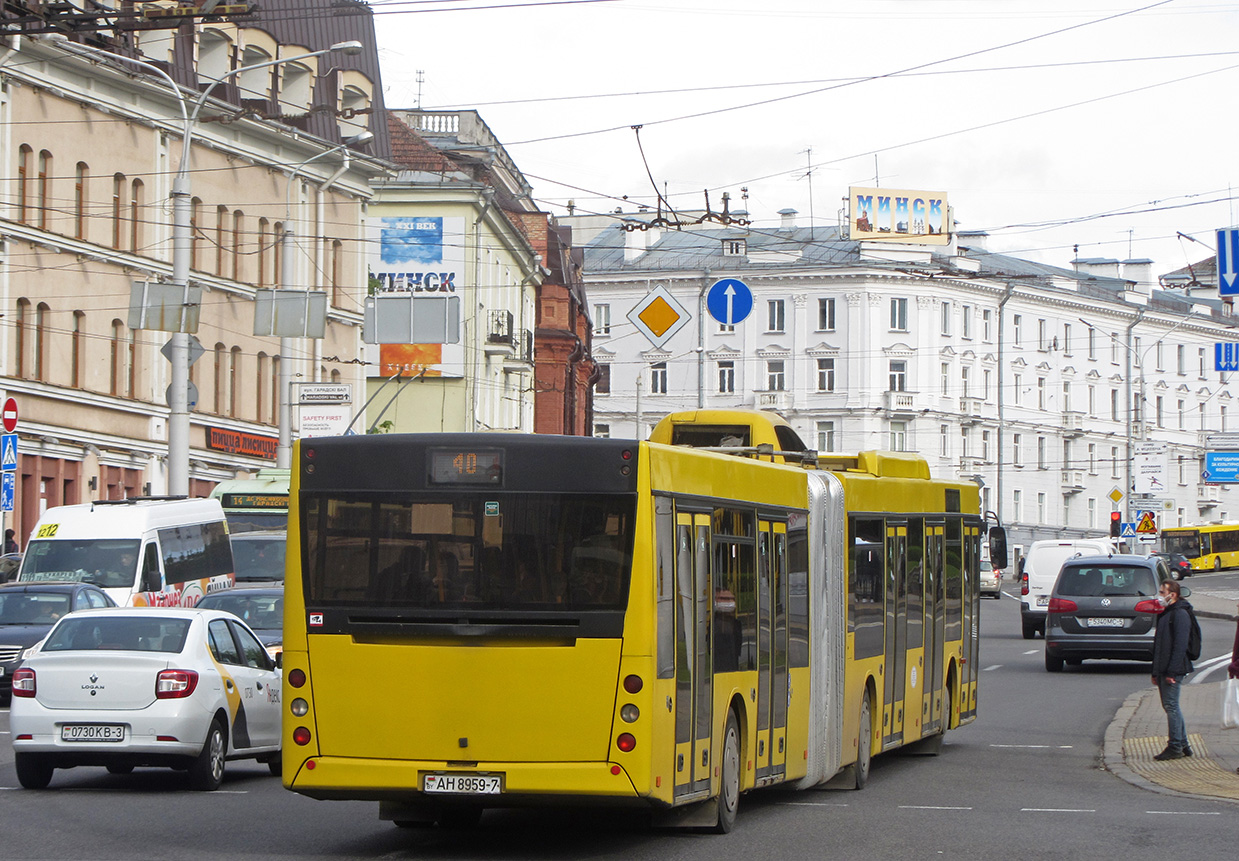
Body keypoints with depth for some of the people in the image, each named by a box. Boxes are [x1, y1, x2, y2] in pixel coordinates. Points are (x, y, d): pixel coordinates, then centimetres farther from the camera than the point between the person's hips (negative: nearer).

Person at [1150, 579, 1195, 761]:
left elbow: (1180, 645, -20)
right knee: (1170, 706, 12)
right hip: (1163, 669, 10)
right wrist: (1155, 671, 20)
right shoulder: (1165, 614, 19)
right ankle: (1183, 745, 18)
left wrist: (1172, 671, -24)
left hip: (1173, 669, -10)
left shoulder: (1180, 614, -12)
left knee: (1171, 705, -8)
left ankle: (1175, 747, -6)